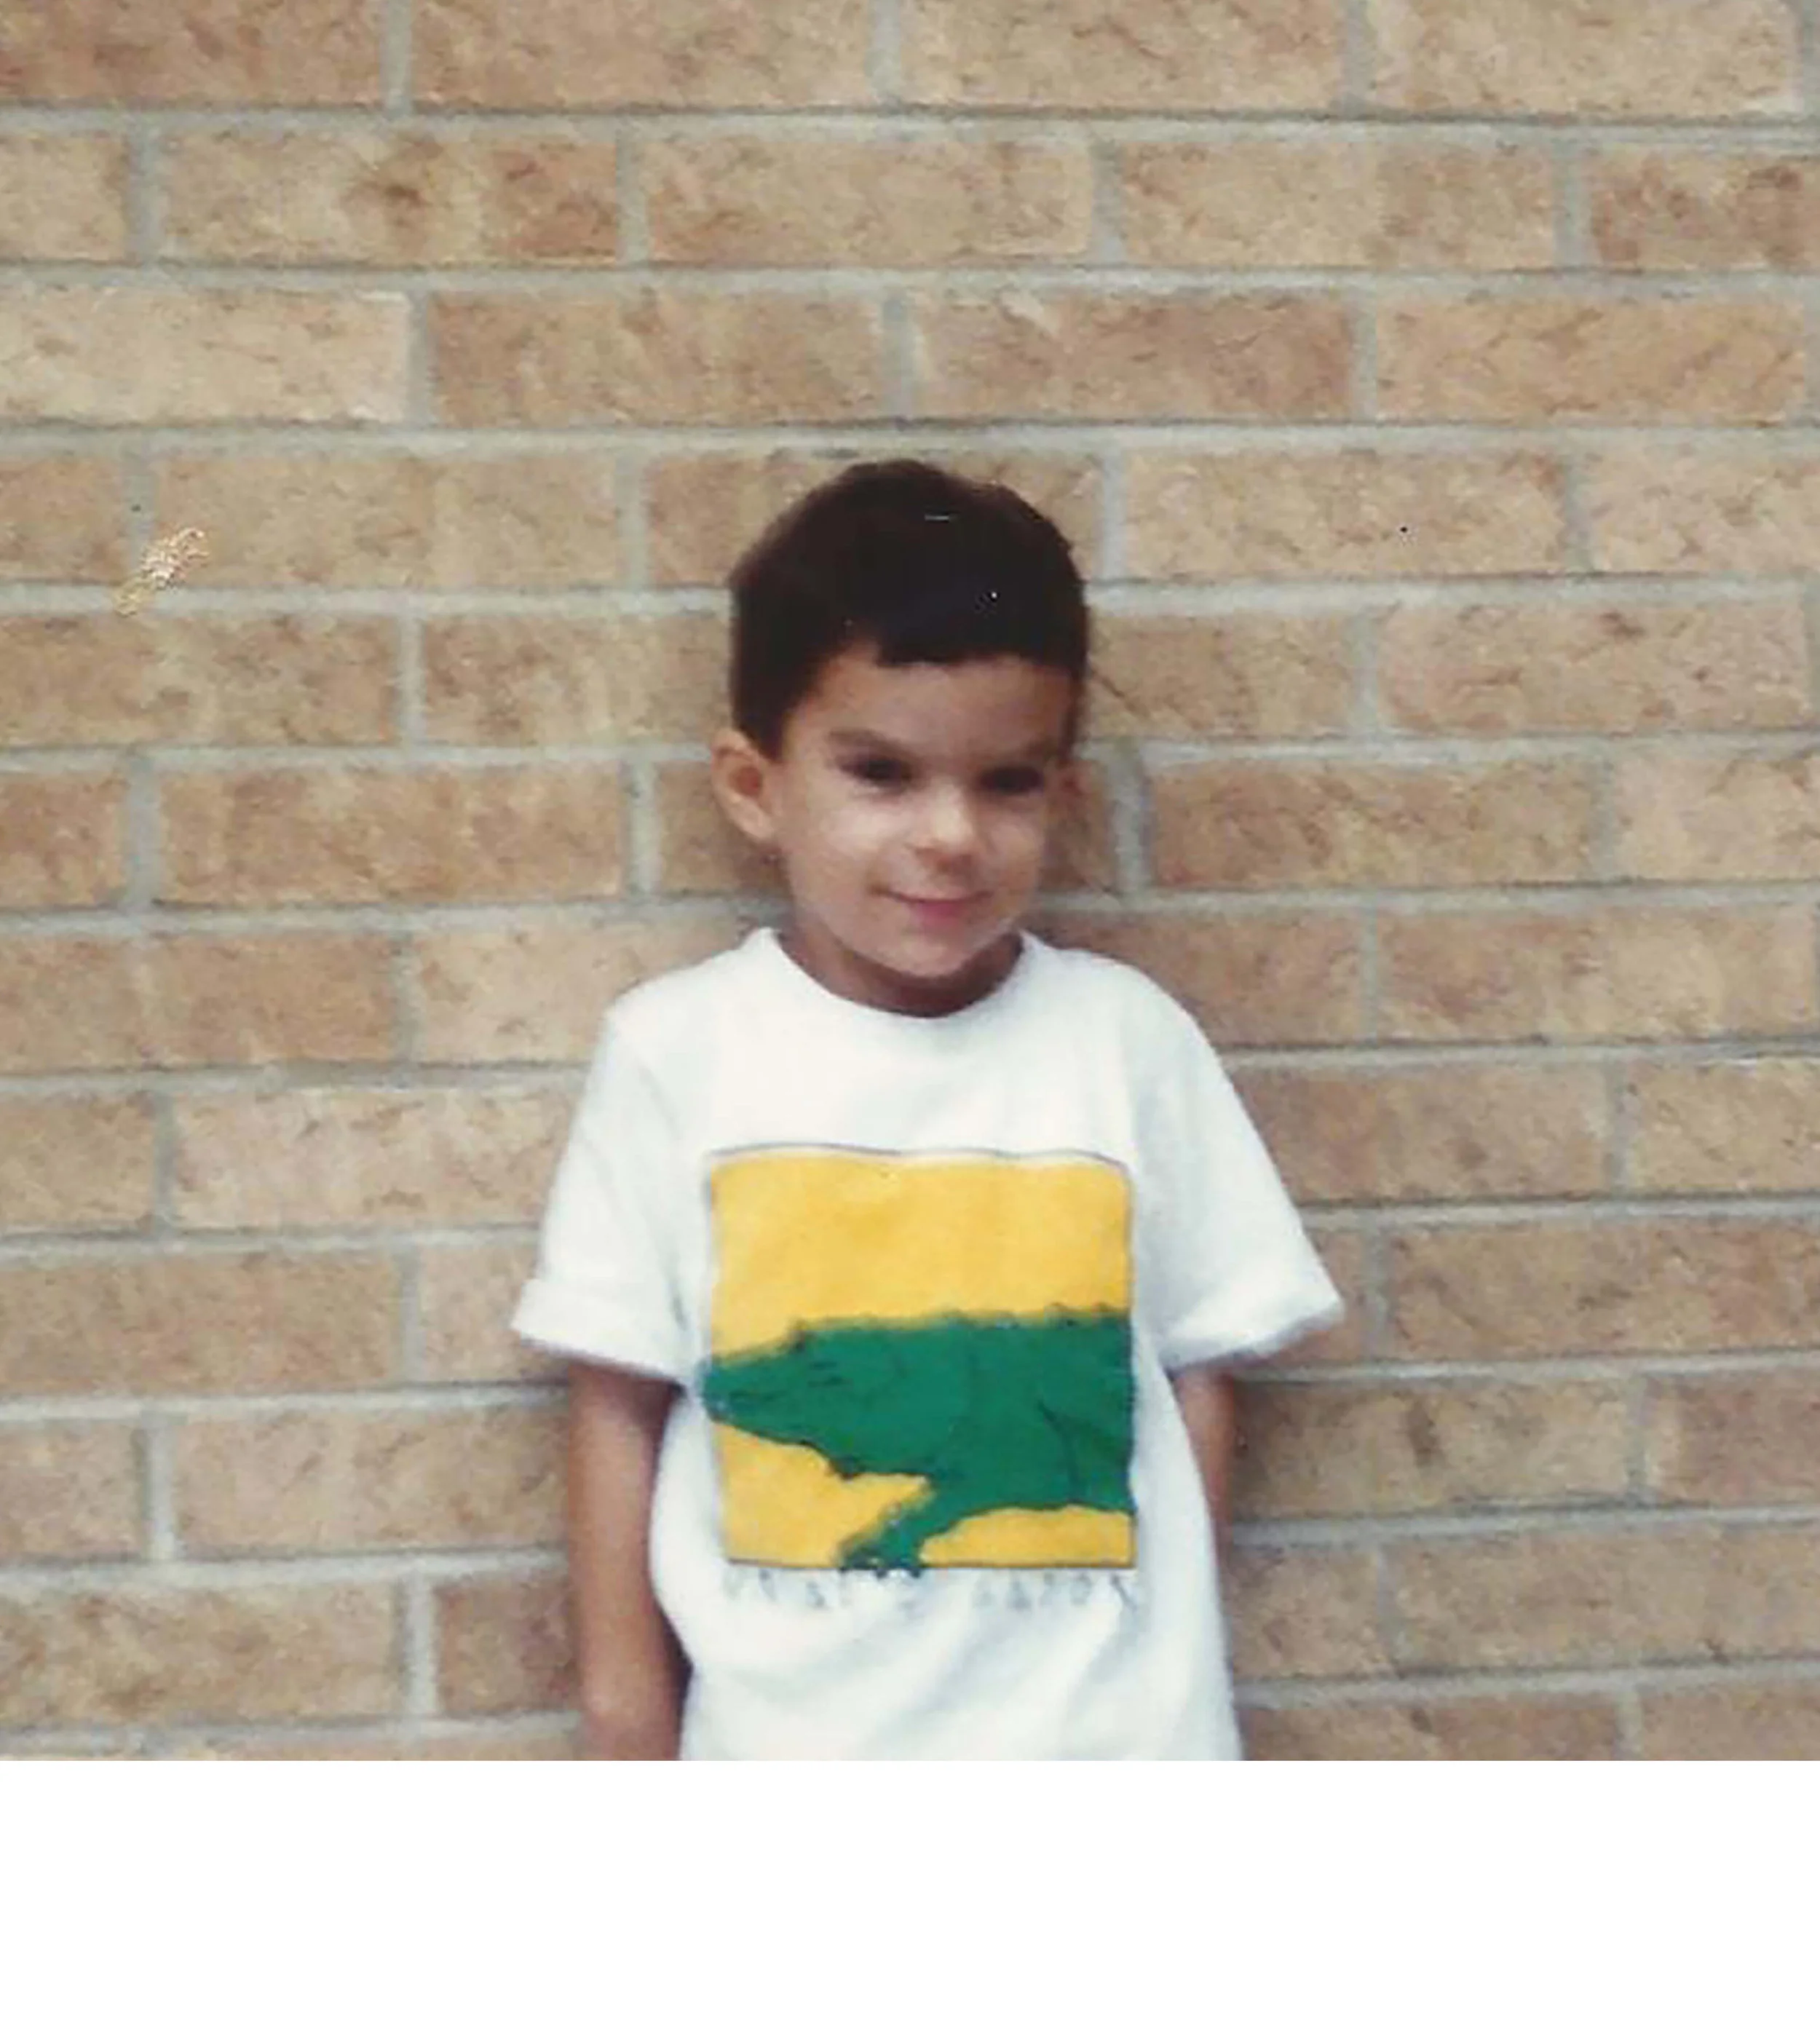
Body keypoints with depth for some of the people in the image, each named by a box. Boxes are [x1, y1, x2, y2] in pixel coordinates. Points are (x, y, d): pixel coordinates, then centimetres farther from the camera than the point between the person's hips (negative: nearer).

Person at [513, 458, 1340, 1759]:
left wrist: (1172, 1674, 4)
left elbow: (1198, 1367, 2)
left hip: (1097, 1748, 1)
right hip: (792, 1751, -1)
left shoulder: (1128, 1038, -4)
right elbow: (620, 1394, -2)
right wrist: (626, 1691, 0)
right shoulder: (679, 1050, -7)